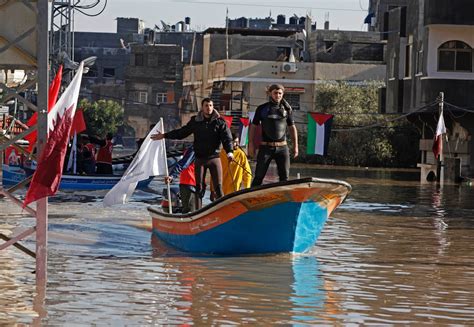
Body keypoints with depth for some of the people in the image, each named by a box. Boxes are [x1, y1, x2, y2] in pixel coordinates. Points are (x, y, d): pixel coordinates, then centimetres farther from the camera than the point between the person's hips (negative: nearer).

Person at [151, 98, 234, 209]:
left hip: (214, 157, -2)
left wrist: (229, 151, -28)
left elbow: (227, 138, -10)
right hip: (200, 159, 2)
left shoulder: (219, 122, -2)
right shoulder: (195, 121, 6)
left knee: (218, 187, -6)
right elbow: (181, 132, 18)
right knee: (199, 187, 3)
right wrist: (164, 135, 19)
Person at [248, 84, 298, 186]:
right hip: (266, 147, -2)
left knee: (284, 176, 2)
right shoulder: (262, 109, 3)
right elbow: (253, 127, 5)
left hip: (282, 147, 2)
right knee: (259, 176, -3)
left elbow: (292, 128, 12)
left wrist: (295, 146, 8)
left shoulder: (287, 109, 7)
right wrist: (251, 144, -2)